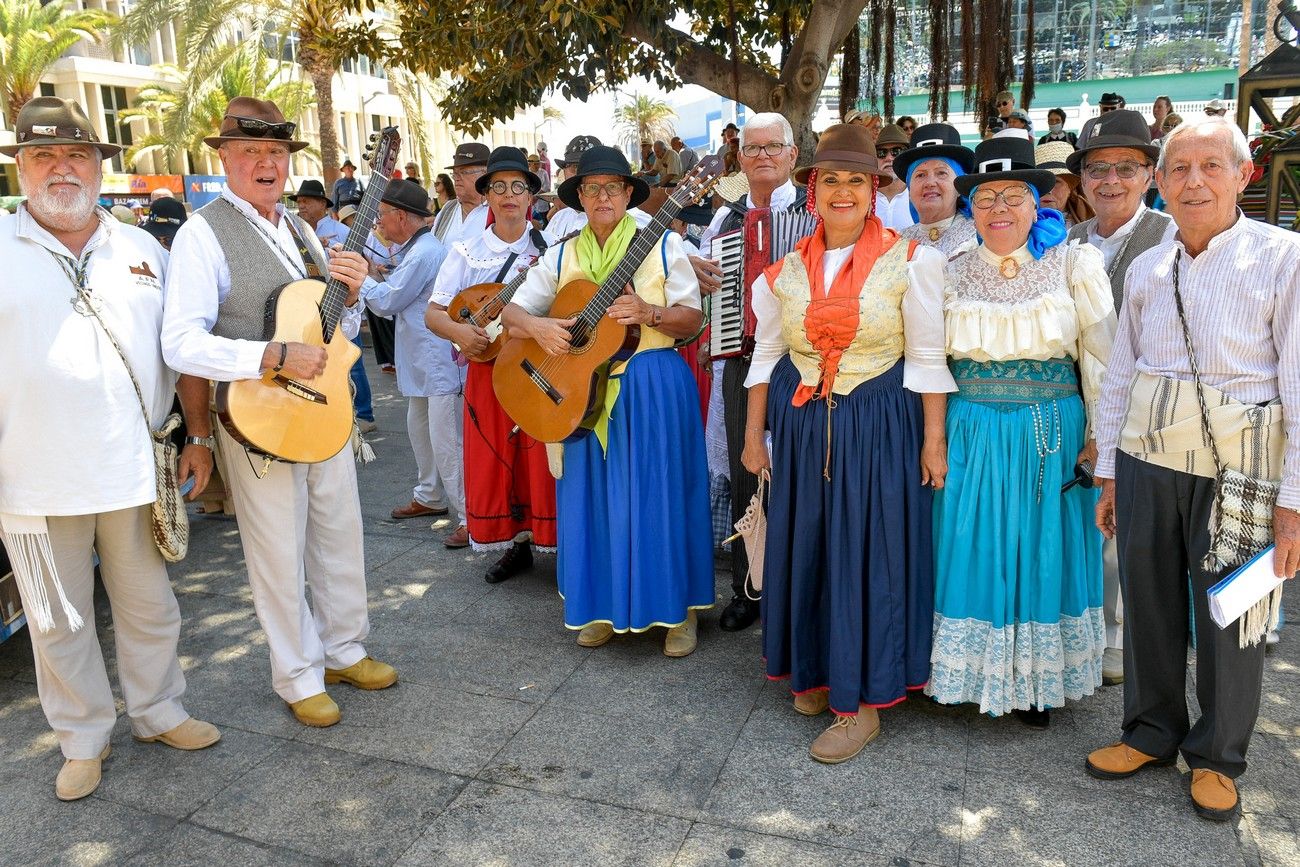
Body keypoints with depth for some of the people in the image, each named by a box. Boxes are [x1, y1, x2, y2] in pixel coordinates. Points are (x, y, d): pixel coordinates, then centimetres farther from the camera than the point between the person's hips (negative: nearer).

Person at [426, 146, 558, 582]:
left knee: (546, 462, -1)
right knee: (495, 463, 8)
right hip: (488, 370, 2)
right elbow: (433, 313, 2)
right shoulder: (466, 252, 6)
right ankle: (517, 545, 25)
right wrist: (458, 331, -19)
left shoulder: (552, 248, 2)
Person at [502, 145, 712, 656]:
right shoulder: (563, 257, 9)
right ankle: (605, 607, 24)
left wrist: (649, 313, -19)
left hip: (655, 387, -3)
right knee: (595, 497, 8)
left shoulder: (662, 244, 0)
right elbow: (513, 310, 8)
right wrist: (538, 327, -13)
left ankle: (678, 611, 16)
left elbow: (692, 317, -1)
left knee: (658, 494, 0)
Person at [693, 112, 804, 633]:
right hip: (741, 358, 4)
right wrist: (693, 268, 4)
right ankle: (747, 588, 23)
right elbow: (699, 272, 25)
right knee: (745, 475, 9)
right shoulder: (726, 217, 15)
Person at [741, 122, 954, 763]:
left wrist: (933, 440, -8)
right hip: (801, 423, 4)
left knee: (867, 552, 1)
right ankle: (814, 670, 32)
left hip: (880, 424, -4)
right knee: (804, 545, 11)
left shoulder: (908, 262, -5)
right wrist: (754, 434, 10)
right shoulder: (786, 271, 6)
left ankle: (861, 701, 14)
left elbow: (928, 358, -5)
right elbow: (767, 355, 11)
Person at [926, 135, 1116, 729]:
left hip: (1051, 434, -1)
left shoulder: (1074, 263, -1)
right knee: (971, 551, 6)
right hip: (972, 434, 1)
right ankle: (963, 675, 23)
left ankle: (1036, 684, 25)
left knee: (1042, 554, 7)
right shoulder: (953, 275, 5)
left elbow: (1102, 357, -2)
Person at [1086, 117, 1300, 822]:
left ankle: (1217, 756, 29)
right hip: (1146, 462, 4)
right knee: (1149, 604, 12)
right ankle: (1152, 732, 33)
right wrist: (1109, 474, 10)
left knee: (1229, 616, 7)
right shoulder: (1146, 269, 7)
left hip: (1237, 469, -3)